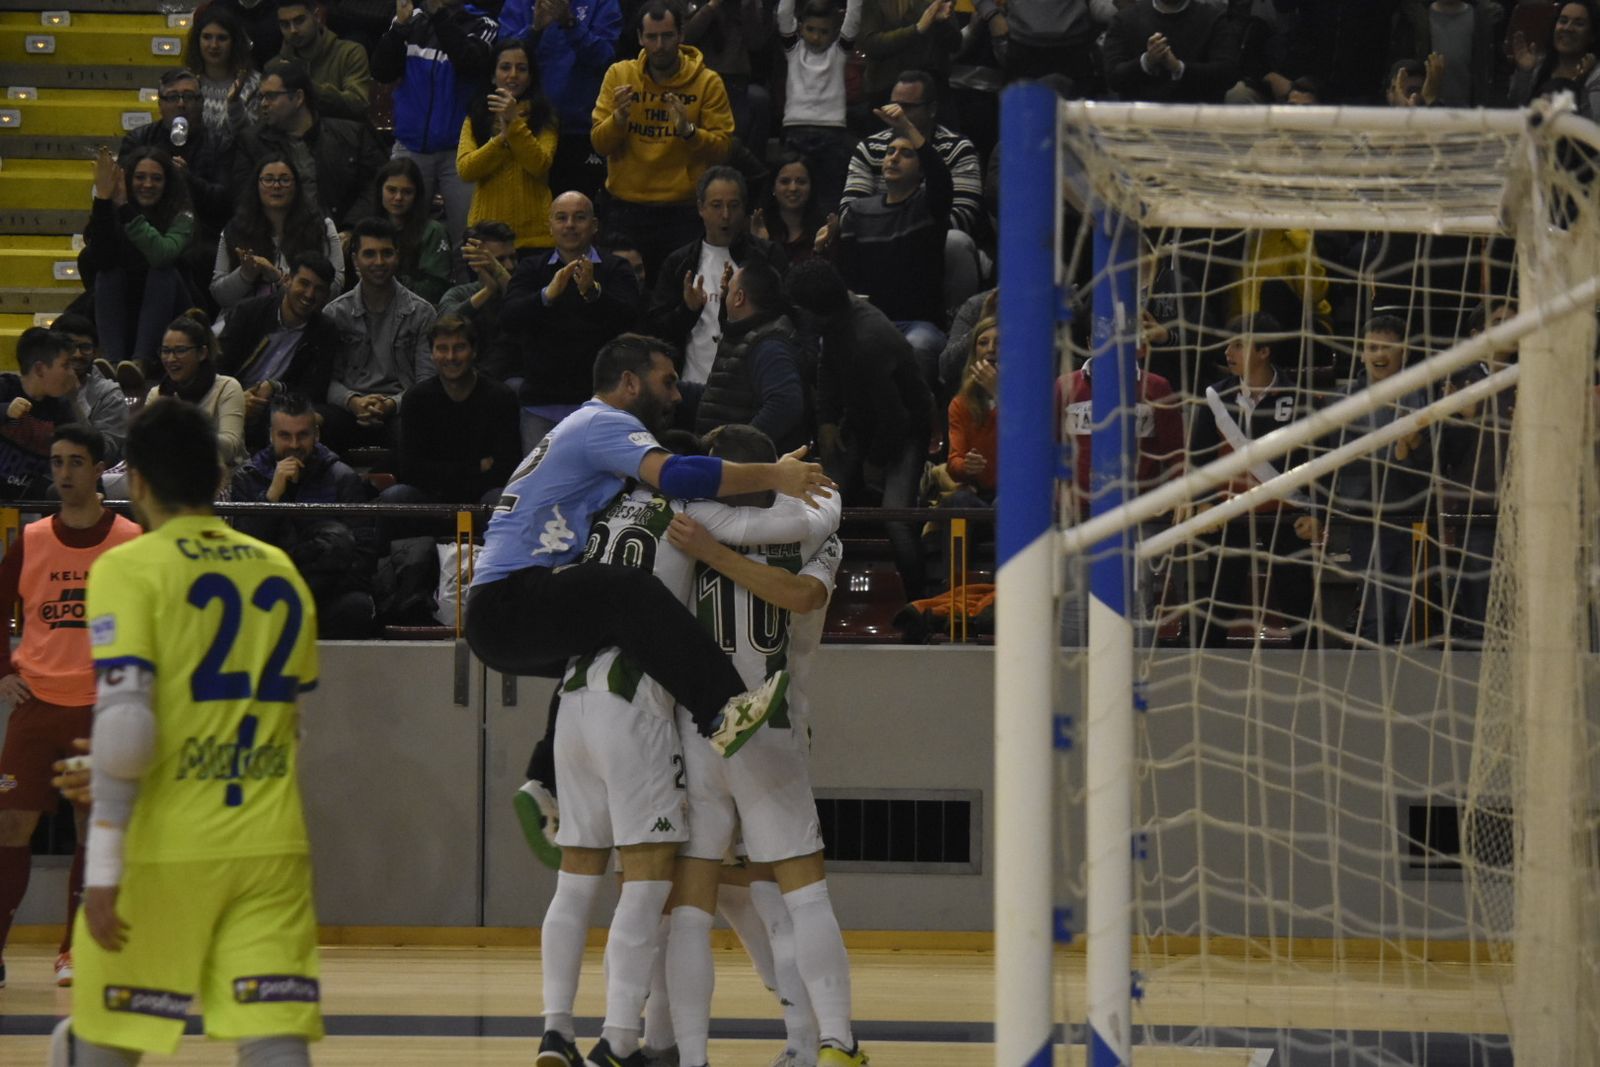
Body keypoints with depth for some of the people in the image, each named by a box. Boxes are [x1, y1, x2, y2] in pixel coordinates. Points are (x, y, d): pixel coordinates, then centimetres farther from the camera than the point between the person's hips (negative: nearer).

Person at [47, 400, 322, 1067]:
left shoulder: (128, 570, -6)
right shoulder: (281, 574, 12)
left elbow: (124, 725, -15)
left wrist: (103, 868, -14)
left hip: (163, 848, -4)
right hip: (270, 845, 4)